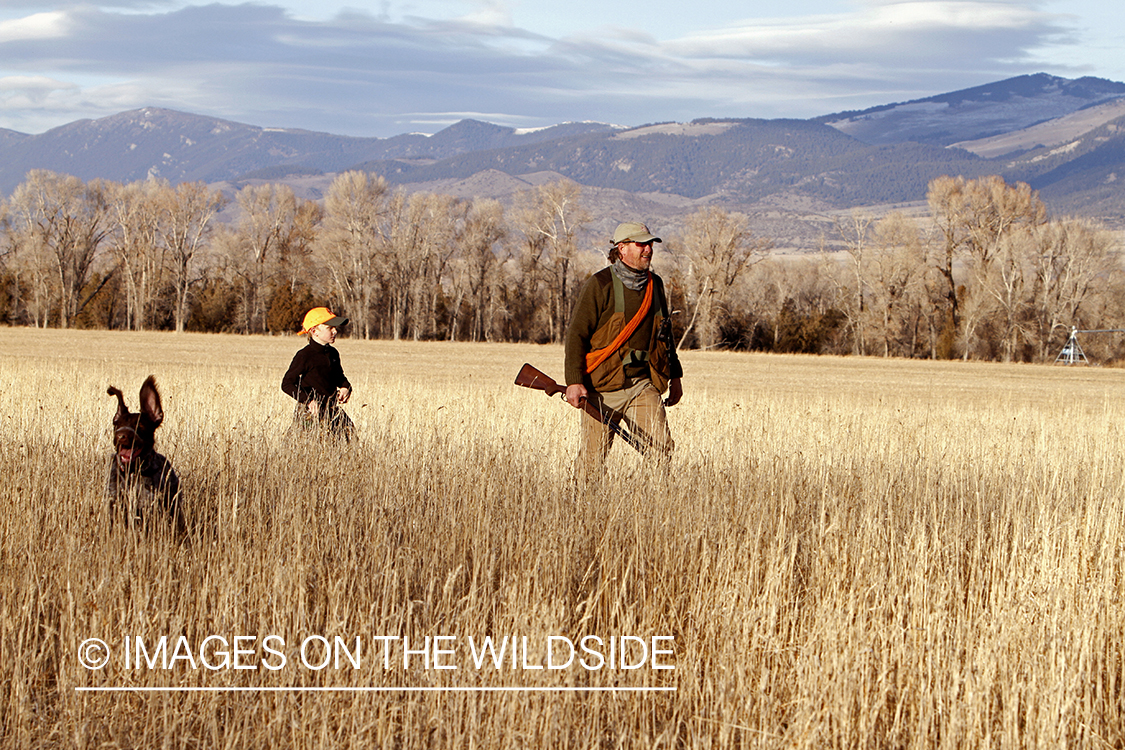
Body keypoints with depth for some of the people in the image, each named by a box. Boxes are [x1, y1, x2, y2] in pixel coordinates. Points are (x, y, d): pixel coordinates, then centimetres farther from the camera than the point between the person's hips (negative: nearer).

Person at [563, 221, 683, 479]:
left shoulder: (654, 284, 13)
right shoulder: (600, 286, -7)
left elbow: (664, 333, 26)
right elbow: (576, 334, -9)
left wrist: (674, 375, 26)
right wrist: (574, 382, -18)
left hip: (643, 386, 5)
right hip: (603, 388, -5)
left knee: (661, 448, -10)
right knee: (593, 458, 0)